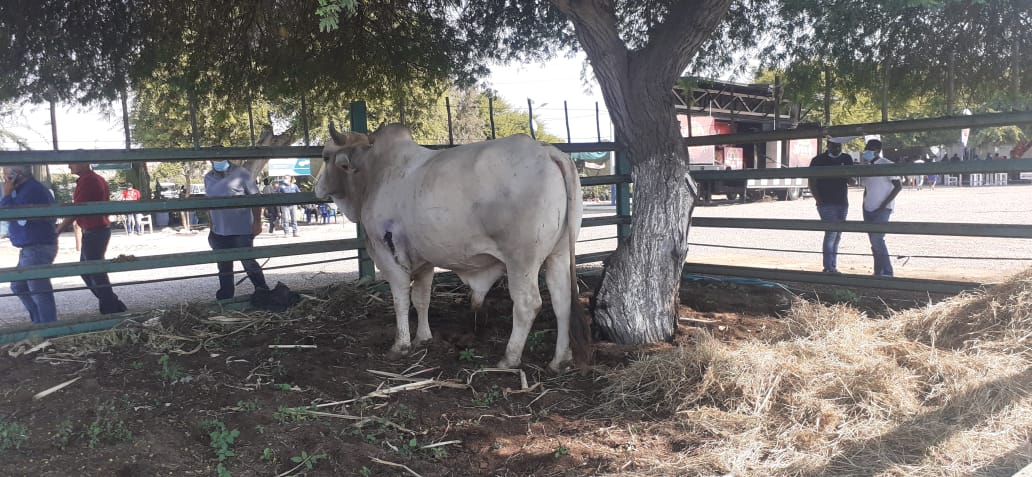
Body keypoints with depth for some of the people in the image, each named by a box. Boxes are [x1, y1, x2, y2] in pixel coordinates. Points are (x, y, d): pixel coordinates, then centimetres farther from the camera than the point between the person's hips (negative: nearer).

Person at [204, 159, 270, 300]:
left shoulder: (240, 173, -7)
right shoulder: (208, 178, 10)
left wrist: (257, 222, -12)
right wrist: (212, 226, 17)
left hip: (242, 230, -5)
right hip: (219, 232, 5)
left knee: (248, 261, -1)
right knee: (224, 266, 13)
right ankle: (225, 297, 24)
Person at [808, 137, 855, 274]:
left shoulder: (846, 159, 11)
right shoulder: (818, 160, -2)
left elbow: (852, 181, 10)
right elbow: (812, 183, -3)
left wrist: (847, 176, -13)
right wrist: (819, 201, -12)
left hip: (842, 203, 5)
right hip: (826, 204, -5)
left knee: (837, 236, 8)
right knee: (831, 232, -15)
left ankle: (833, 267, 14)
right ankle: (828, 268, -12)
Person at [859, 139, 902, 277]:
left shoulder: (886, 165, -9)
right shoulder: (866, 166, 12)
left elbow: (898, 186, -12)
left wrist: (885, 203, -16)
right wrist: (864, 203, 11)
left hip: (882, 209, -7)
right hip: (868, 209, 7)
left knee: (877, 239, -16)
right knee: (874, 241, 8)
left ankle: (887, 272, -8)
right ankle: (878, 272, 15)